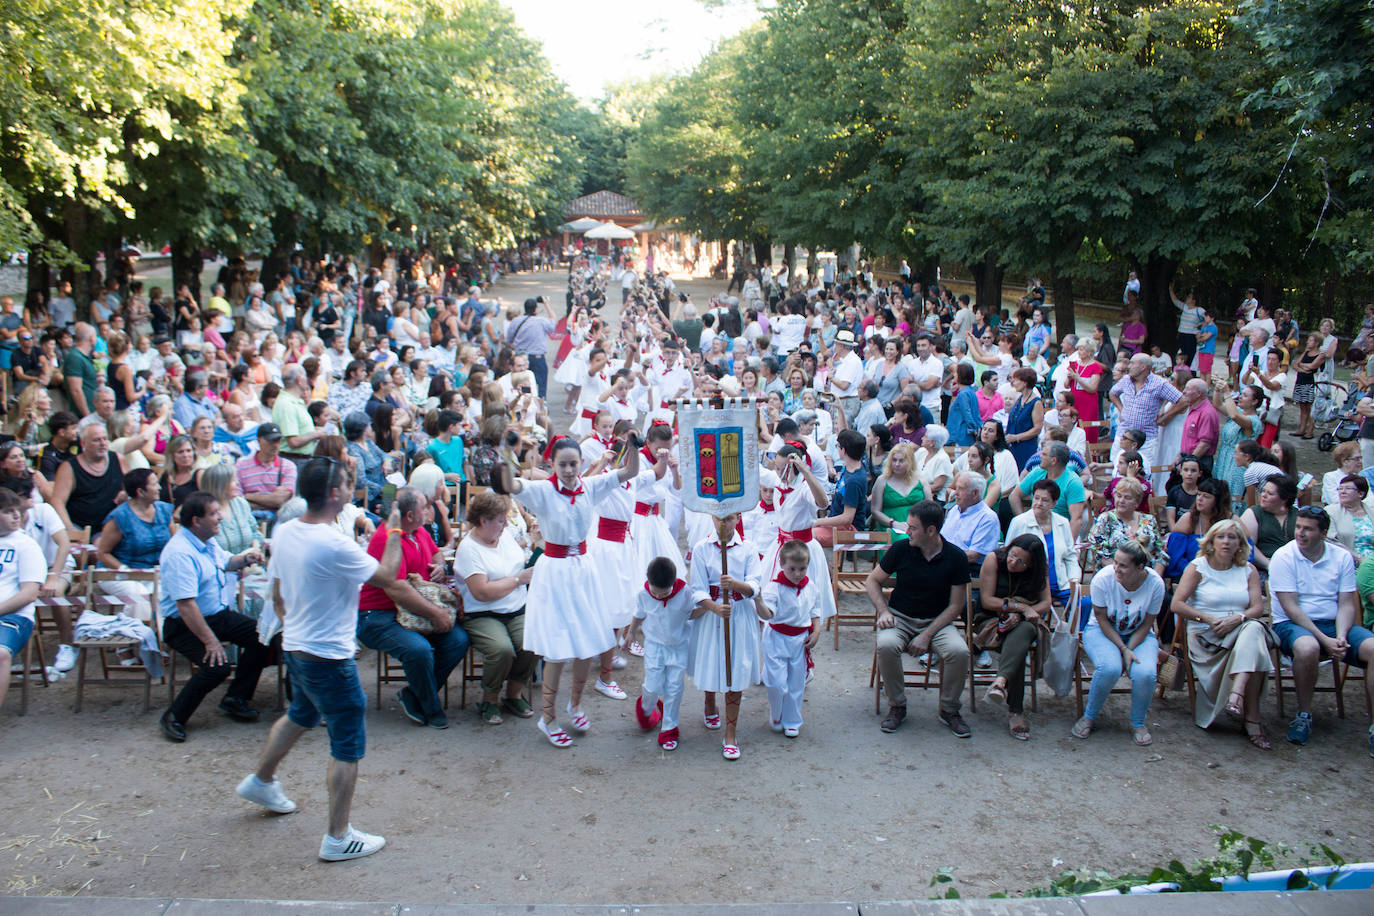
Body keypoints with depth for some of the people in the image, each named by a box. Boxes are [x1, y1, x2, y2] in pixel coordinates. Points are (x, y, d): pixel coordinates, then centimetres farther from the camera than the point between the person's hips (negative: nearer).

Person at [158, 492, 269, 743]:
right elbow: (186, 605, -30)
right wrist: (210, 641, -31)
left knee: (260, 636, -3)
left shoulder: (207, 541, 5)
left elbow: (225, 562, 28)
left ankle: (235, 699, 11)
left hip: (217, 614, 9)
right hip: (184, 626, -9)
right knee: (217, 666, -28)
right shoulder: (179, 553, -26)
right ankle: (174, 717, -8)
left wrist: (245, 558, 5)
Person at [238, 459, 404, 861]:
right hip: (330, 658, -9)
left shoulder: (283, 533, -1)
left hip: (294, 647, 9)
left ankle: (261, 781, 52)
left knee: (300, 714, 34)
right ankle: (338, 838, 11)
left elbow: (277, 597, 10)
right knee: (348, 746, 4)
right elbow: (386, 575, -14)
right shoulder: (334, 545, -27)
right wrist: (394, 531, -2)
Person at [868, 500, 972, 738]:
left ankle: (949, 710, -4)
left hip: (937, 621, 0)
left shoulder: (956, 558, -8)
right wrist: (883, 611, -11)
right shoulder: (901, 549, -6)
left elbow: (956, 606, -5)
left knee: (959, 651, -30)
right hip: (899, 618, 0)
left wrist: (927, 635, -16)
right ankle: (897, 706, -9)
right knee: (886, 646, -32)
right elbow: (872, 581, 7)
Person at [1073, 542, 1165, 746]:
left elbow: (1147, 624, -8)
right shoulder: (1103, 578, -22)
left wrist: (1130, 650, -19)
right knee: (1110, 668, -32)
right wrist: (1123, 649, -21)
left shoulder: (1155, 584, -18)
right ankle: (1089, 716, -6)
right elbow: (1101, 619, -13)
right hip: (1101, 631, -1)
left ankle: (1138, 723, 0)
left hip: (1138, 635, 2)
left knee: (1144, 673, -28)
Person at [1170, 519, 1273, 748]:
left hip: (1241, 628, 3)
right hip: (1205, 635, -3)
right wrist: (1209, 619, -13)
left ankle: (1236, 695, -48)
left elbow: (1258, 607, 3)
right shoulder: (1198, 567, 6)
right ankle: (1252, 716, -35)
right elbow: (1177, 605, -3)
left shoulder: (1248, 570, 15)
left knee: (1254, 629, -35)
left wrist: (1237, 619, -18)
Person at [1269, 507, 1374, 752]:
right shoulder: (1284, 557, -6)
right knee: (1307, 647, -38)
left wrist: (1341, 637, -17)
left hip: (1334, 624, 4)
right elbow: (1291, 608, -12)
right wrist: (1325, 640, -20)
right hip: (1291, 624, -4)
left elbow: (1347, 604, 3)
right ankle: (1304, 715, -15)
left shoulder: (1342, 557, 6)